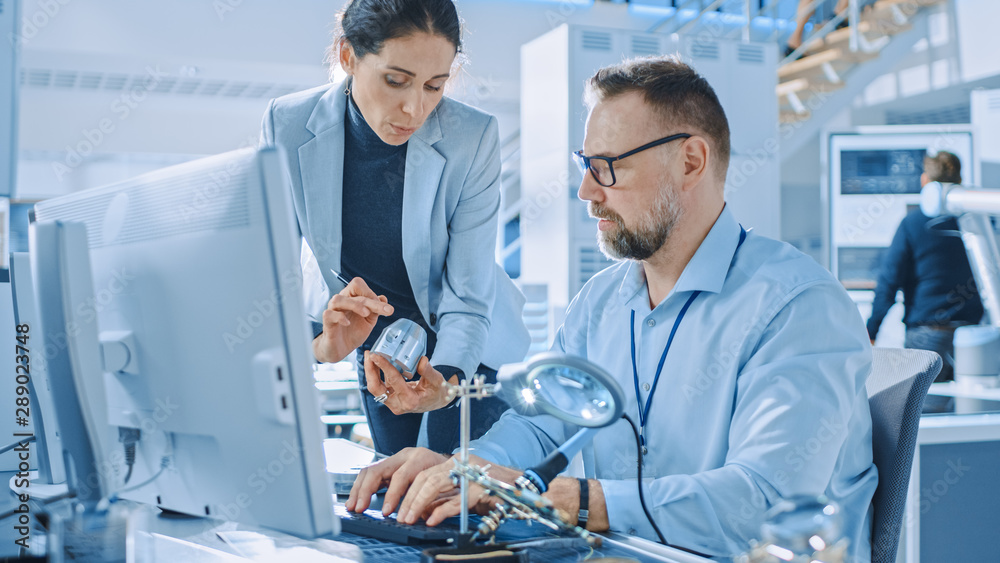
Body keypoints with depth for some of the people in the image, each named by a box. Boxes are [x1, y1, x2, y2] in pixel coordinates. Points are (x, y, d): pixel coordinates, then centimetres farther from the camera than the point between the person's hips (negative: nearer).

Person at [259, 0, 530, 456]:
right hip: (376, 347, 2)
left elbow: (467, 298, -25)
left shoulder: (473, 139, -27)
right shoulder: (288, 126, -22)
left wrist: (445, 381, -45)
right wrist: (318, 343, -43)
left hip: (467, 353, -2)